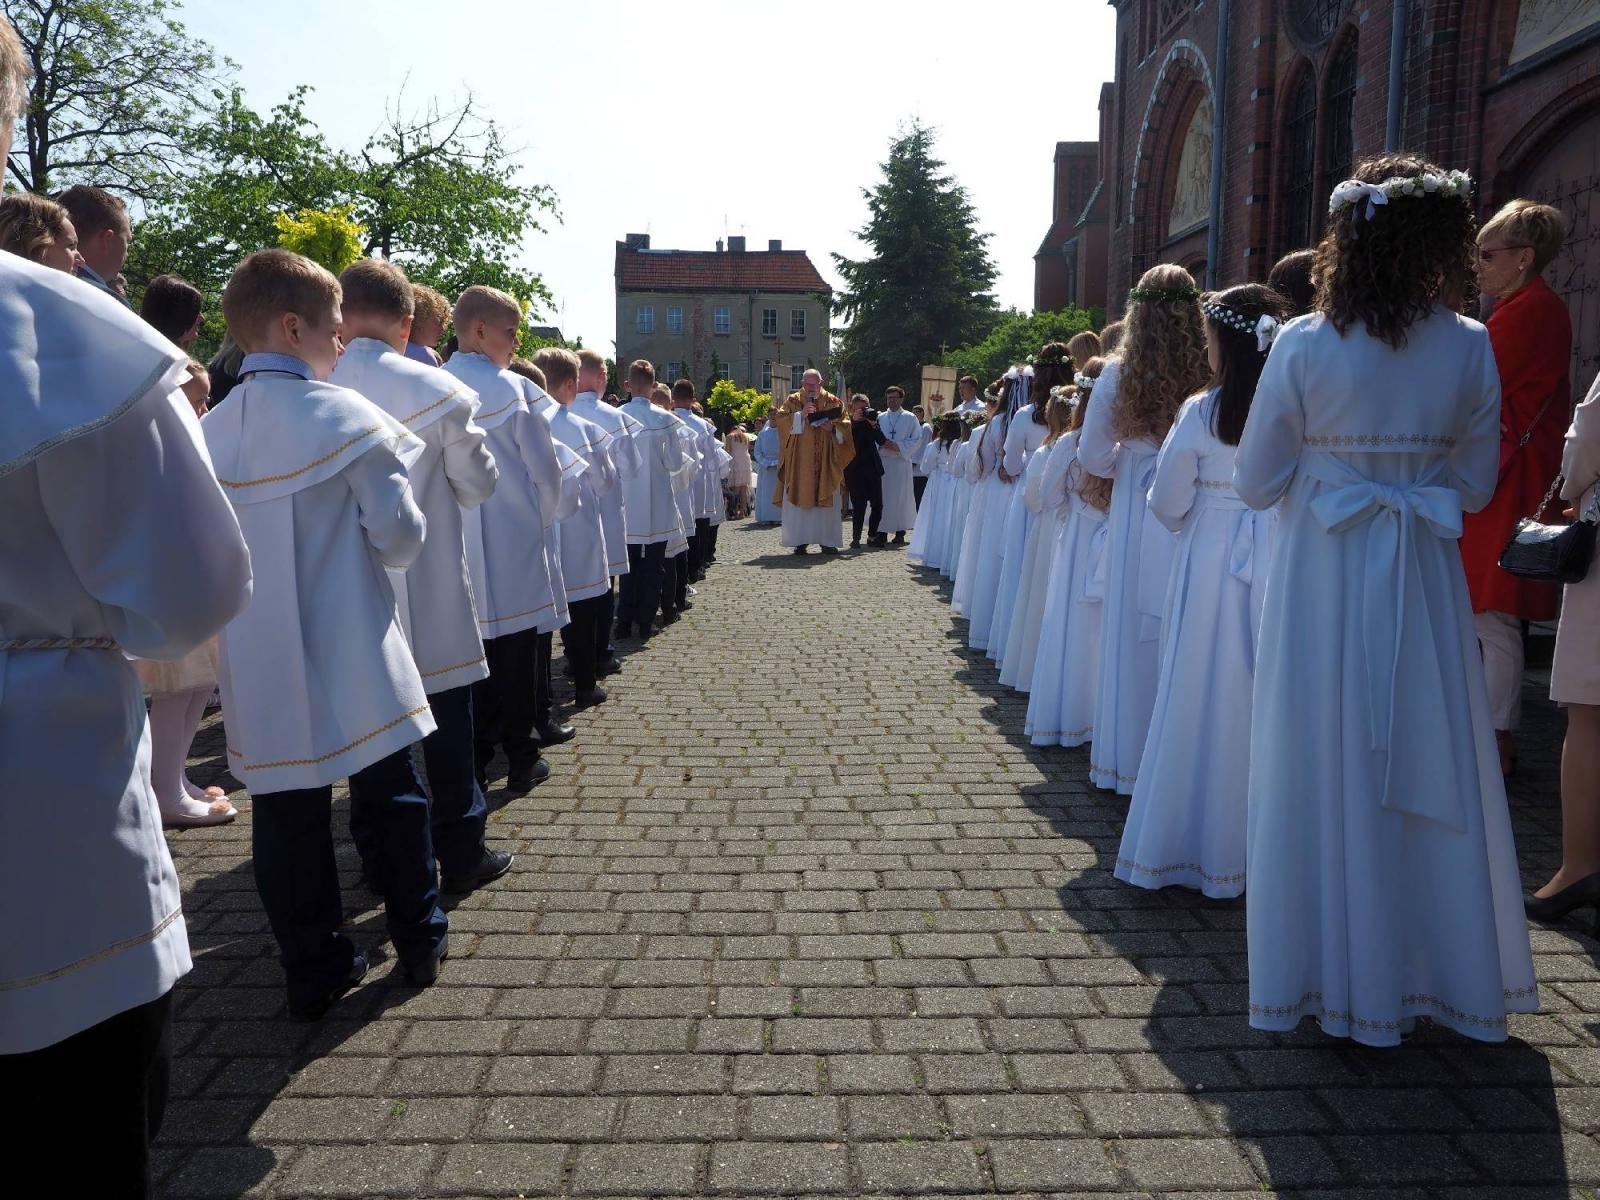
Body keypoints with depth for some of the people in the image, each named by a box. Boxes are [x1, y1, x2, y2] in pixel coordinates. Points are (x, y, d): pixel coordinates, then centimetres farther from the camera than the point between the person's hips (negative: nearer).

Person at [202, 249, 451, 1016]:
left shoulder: (209, 432, 1)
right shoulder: (344, 416, -12)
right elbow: (399, 537, -10)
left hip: (259, 667, 4)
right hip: (351, 659, -3)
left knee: (287, 815, 10)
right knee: (390, 797, 12)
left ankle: (314, 971, 20)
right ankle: (419, 942, 24)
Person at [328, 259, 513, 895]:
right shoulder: (436, 390, -12)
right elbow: (478, 483, -3)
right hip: (430, 593, -2)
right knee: (446, 729, 10)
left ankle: (378, 860, 24)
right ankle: (460, 853, 20)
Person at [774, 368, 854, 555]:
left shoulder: (832, 402, 9)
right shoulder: (793, 401, 6)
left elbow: (845, 425, 7)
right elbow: (781, 420, -6)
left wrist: (832, 427, -13)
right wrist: (800, 415, -19)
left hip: (826, 462, 1)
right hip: (799, 461, -1)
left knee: (827, 500, 2)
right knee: (799, 499, -3)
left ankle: (827, 541, 7)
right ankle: (800, 541, 1)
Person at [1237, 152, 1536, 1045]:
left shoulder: (1302, 347, -10)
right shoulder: (1471, 349, -3)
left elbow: (1256, 484, -5)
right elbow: (1476, 484, 6)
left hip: (1323, 584, -2)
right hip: (1425, 587, 3)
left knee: (1328, 771, 7)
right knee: (1434, 772, 14)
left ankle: (1332, 973, 18)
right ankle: (1442, 969, 30)